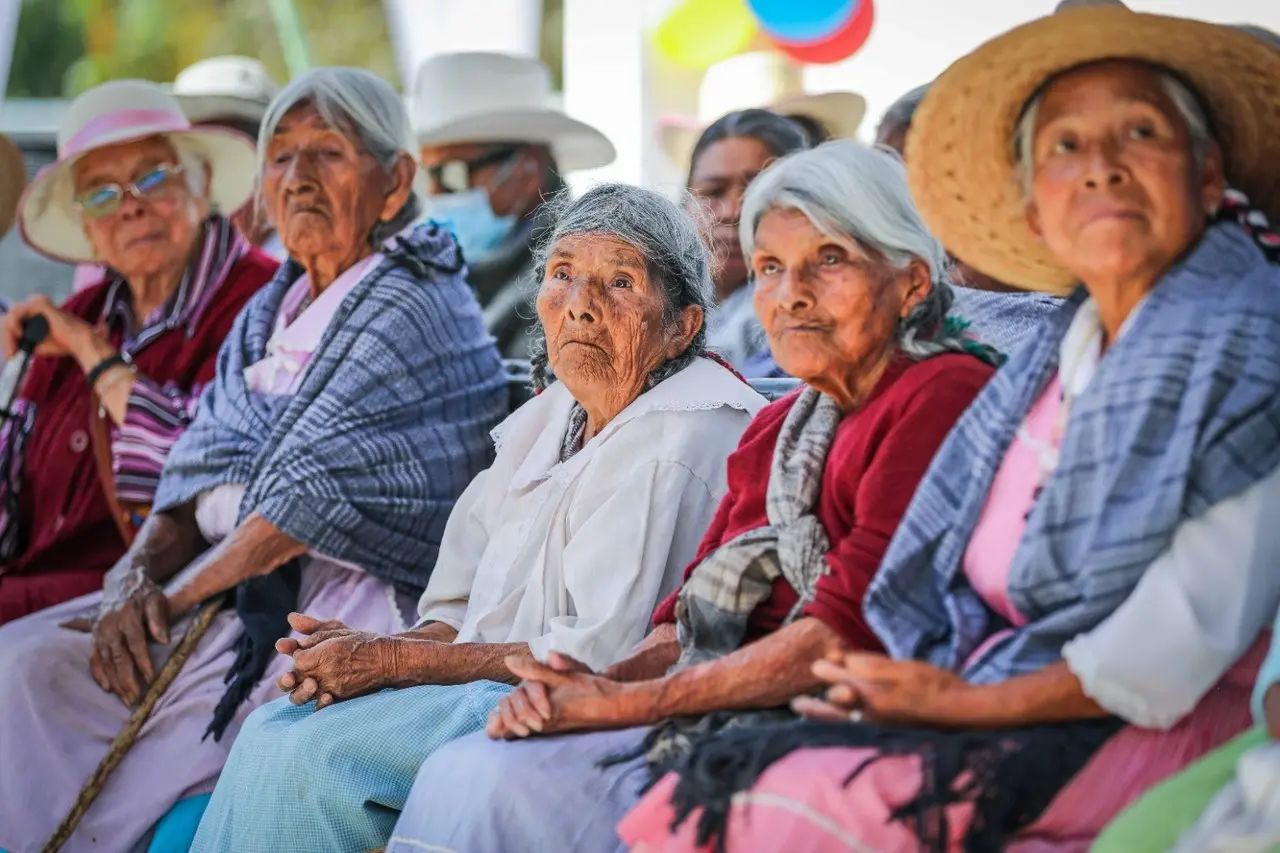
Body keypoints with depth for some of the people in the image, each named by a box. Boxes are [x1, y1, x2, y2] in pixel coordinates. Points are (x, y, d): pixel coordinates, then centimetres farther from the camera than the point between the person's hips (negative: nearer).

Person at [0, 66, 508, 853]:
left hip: (338, 604, -8)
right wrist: (136, 577, -9)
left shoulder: (416, 310, -9)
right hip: (232, 584, 8)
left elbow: (308, 498, -15)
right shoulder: (271, 312, 18)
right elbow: (200, 469, 10)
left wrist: (173, 601, -14)